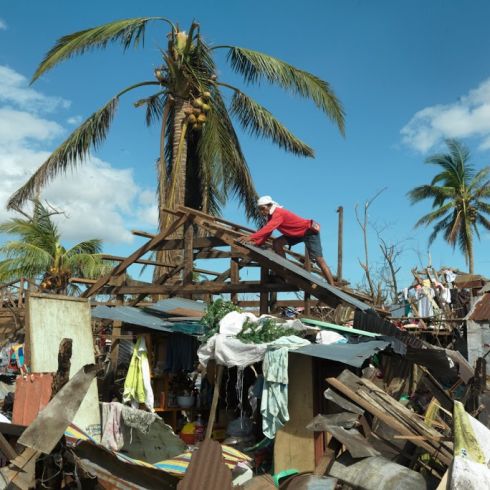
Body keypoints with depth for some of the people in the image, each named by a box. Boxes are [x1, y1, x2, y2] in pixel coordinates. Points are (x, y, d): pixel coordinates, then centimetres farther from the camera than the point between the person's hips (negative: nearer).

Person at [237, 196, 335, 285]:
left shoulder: (278, 213, -27)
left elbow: (267, 229, -41)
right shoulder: (271, 216, 2)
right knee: (277, 243, -6)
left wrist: (250, 237, -49)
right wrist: (255, 242, -16)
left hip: (310, 231, -9)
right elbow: (266, 232, 0)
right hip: (297, 233, 9)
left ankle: (332, 286, -10)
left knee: (319, 260, -12)